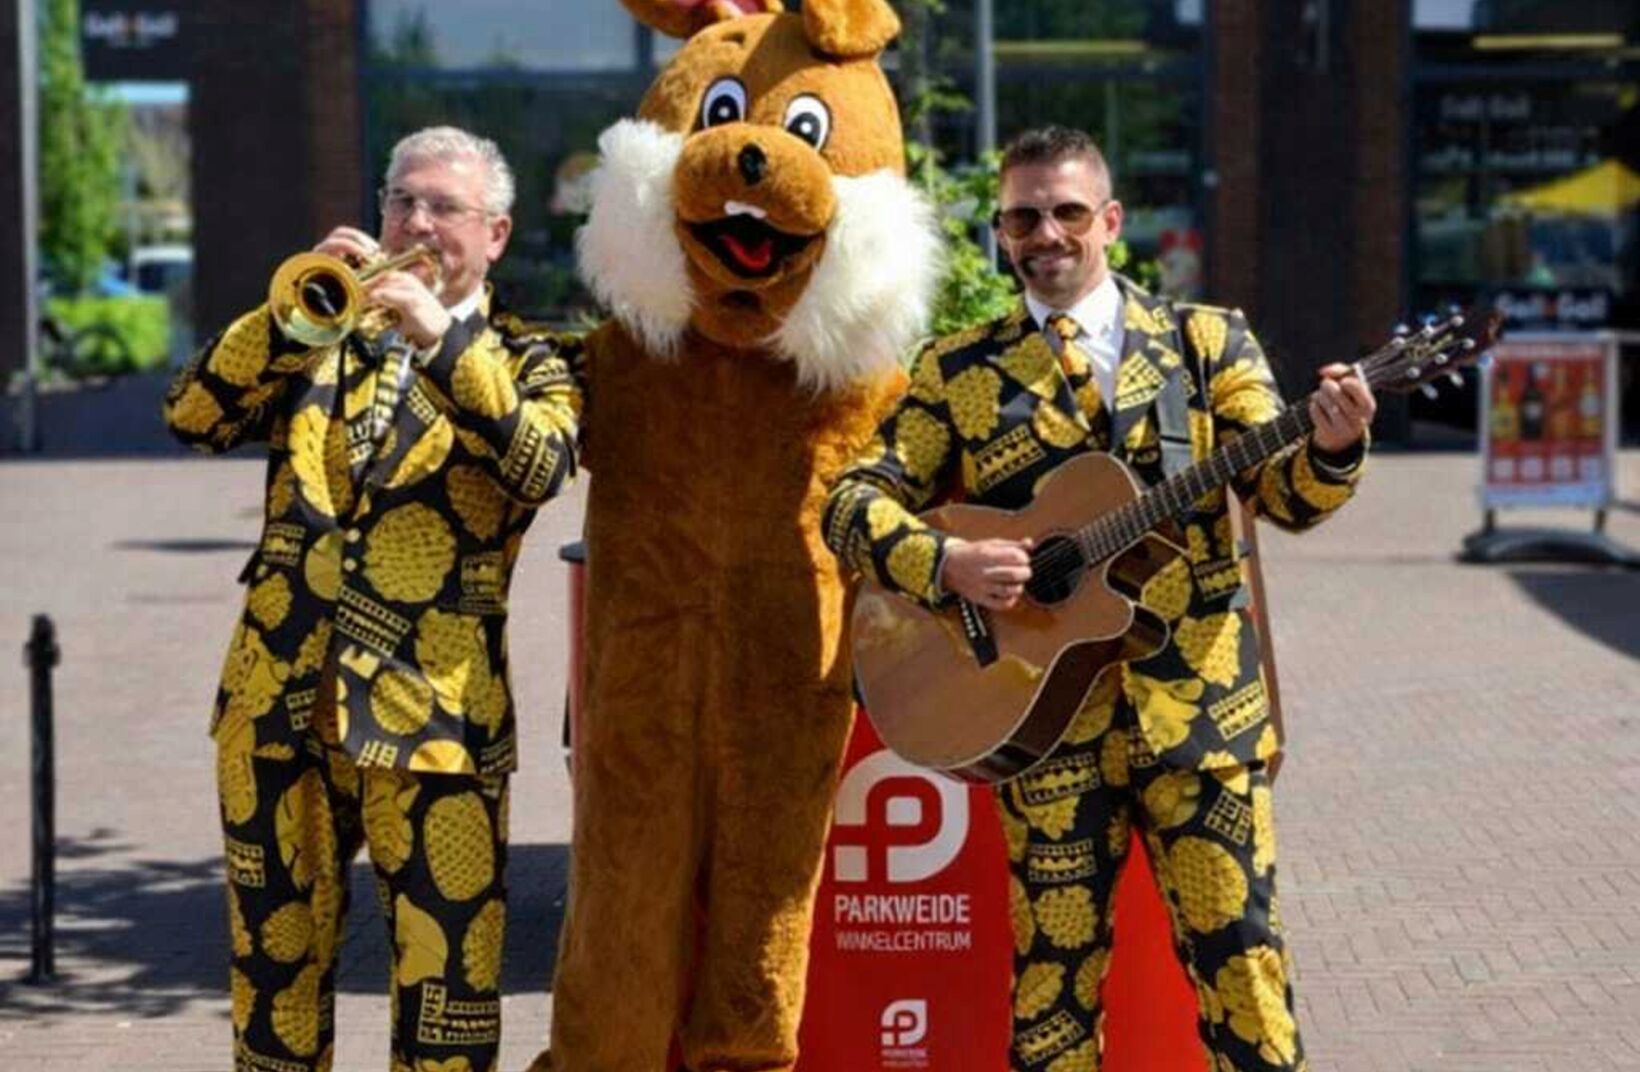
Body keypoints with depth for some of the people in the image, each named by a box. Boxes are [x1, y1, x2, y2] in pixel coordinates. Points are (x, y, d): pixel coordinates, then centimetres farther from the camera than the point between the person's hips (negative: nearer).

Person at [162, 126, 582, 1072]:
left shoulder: (527, 361, 6)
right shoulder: (320, 336, 15)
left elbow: (542, 466, -15)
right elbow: (194, 418, 1)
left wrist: (445, 339, -23)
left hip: (433, 707, -3)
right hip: (281, 694, 3)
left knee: (448, 981, -4)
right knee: (275, 958, 11)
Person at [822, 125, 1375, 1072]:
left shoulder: (1208, 340, 8)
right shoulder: (958, 372, 8)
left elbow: (1285, 495, 1)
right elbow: (857, 497, 4)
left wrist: (1331, 446, -22)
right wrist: (945, 563, -15)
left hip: (1200, 706, 0)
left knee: (1239, 952, -3)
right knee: (1055, 971, 3)